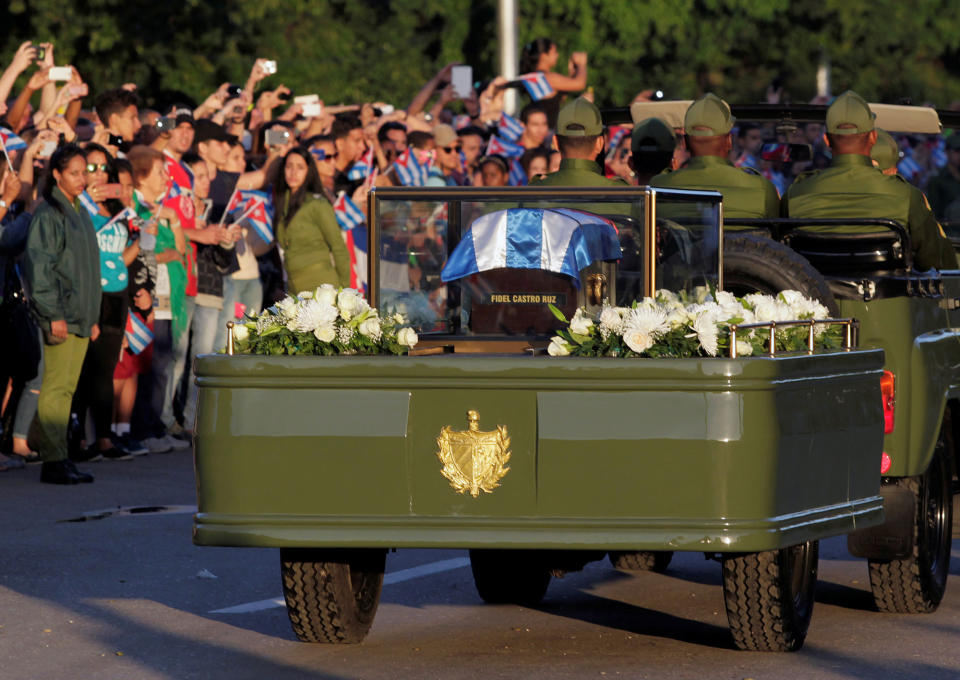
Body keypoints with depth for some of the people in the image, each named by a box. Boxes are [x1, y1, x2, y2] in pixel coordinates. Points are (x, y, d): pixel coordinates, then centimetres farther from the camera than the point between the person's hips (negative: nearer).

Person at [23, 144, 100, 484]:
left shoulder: (79, 213, 18)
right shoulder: (47, 215, -8)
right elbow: (38, 266, -14)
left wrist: (93, 316, 21)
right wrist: (53, 314, -18)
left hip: (80, 315, 8)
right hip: (60, 315, -8)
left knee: (67, 386, 9)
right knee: (57, 386, -10)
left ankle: (40, 441, 20)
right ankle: (53, 460, -11)